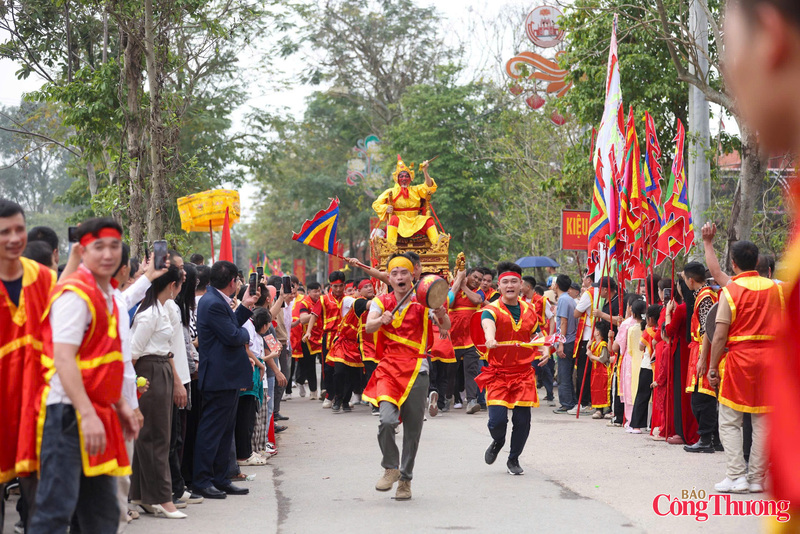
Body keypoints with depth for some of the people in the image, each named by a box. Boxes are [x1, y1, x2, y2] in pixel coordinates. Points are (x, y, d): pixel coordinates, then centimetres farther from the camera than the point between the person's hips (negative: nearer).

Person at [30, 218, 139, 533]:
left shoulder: (106, 295, 17)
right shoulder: (75, 294, -13)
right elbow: (64, 359, -20)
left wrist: (120, 405, 22)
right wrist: (86, 414, -25)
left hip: (97, 415, 10)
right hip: (68, 412, -10)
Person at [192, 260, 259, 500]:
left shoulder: (217, 301, 12)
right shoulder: (213, 304, -20)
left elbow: (231, 326, 16)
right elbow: (233, 337, -20)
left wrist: (245, 307, 19)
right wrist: (246, 334, -1)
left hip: (227, 377, 11)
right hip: (220, 378, -11)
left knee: (224, 430, 15)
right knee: (212, 430, -4)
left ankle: (220, 478, 21)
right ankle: (202, 481, 2)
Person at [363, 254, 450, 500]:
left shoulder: (422, 303, 4)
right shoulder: (381, 302, 7)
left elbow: (446, 327, -6)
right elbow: (369, 327, -10)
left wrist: (441, 313, -28)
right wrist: (381, 320, -32)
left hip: (416, 370, 0)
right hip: (389, 368, 0)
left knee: (413, 429, 3)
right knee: (387, 419, -20)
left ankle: (405, 479, 18)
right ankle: (391, 468, 3)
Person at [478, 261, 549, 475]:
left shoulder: (530, 311, 8)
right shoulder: (492, 310, -8)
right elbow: (488, 324, -32)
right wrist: (490, 339, -55)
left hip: (523, 373, 3)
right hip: (497, 372, -3)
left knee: (522, 420, 1)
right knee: (497, 420, -13)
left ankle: (514, 459, 24)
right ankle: (498, 442, 24)